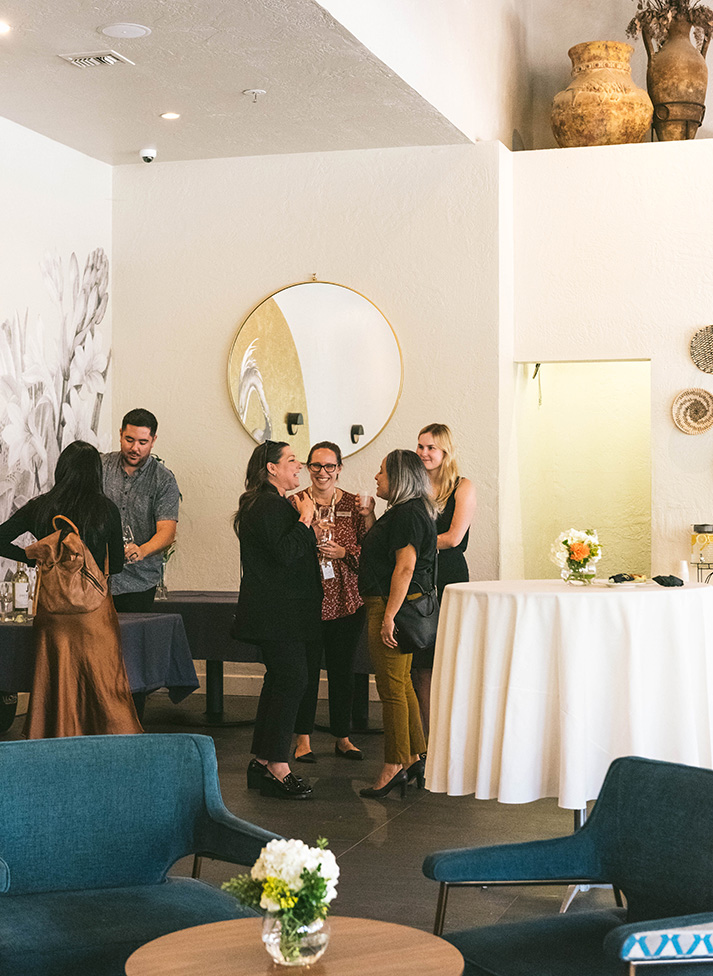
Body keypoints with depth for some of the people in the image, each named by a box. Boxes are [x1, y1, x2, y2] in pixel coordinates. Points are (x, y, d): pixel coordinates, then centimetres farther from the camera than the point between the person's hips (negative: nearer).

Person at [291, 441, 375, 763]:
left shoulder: (354, 504, 6)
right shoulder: (295, 503, 2)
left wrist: (343, 552, -13)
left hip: (346, 601, 2)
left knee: (342, 671, 8)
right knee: (306, 671, 0)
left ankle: (342, 737, 21)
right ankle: (303, 738, 13)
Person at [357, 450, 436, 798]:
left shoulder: (408, 514, -16)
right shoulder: (405, 511, 17)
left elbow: (405, 567, -23)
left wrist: (388, 617, -24)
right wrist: (369, 519, 16)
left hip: (393, 605, -11)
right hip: (388, 607, 11)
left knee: (392, 688, -5)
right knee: (401, 684, 15)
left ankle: (395, 766, 1)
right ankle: (416, 758, 21)